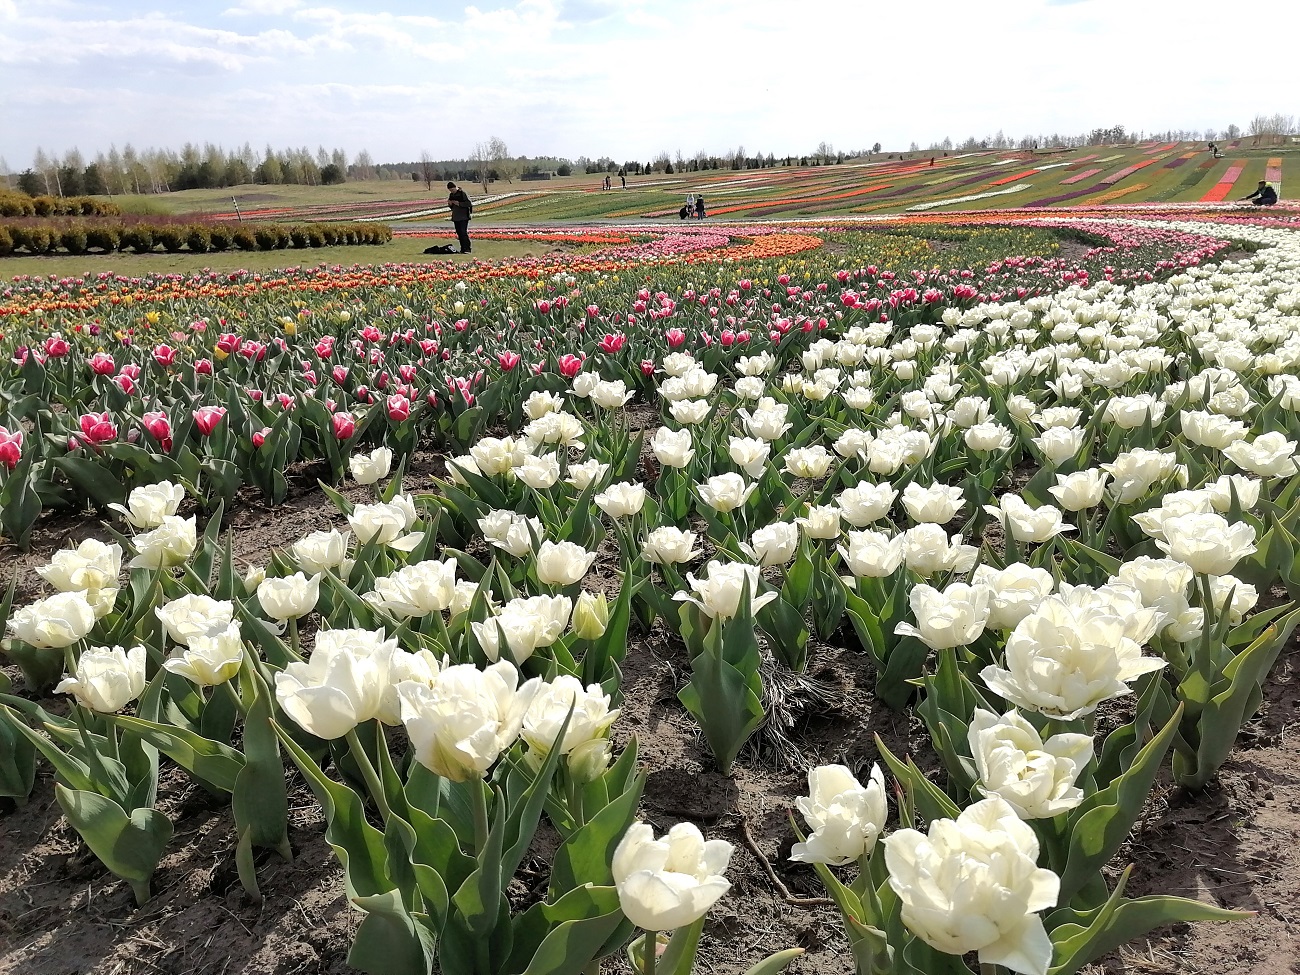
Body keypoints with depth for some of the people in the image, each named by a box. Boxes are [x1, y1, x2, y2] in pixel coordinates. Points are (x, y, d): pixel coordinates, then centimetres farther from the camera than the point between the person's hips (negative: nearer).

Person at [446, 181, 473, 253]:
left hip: (463, 217, -7)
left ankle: (467, 249, -14)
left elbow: (469, 203, -12)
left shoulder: (463, 193, -7)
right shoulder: (451, 195, 14)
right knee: (459, 233, 7)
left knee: (464, 233, -14)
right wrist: (450, 204, -1)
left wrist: (459, 203, -19)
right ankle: (463, 249, 11)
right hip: (455, 217, 7)